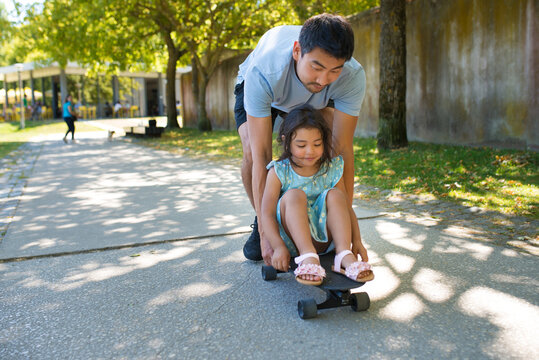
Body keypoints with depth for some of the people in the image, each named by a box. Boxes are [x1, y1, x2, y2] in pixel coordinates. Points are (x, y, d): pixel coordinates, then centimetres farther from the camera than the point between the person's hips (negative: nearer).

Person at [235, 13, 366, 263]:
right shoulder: (262, 73, -45)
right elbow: (260, 156, -44)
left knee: (332, 143, -23)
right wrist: (266, 232, -44)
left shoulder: (352, 77, -38)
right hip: (262, 91, -2)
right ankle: (260, 222, 1)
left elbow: (343, 150, -34)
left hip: (313, 100, 2)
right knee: (252, 152, -26)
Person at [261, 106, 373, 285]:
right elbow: (267, 214, -13)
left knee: (334, 195, -19)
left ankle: (344, 255, -30)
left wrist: (357, 241, -9)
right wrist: (278, 247, -26)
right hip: (292, 239, -2)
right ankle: (307, 257, -40)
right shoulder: (279, 172, -7)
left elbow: (347, 208, 3)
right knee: (294, 194, -26)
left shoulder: (332, 169, 1)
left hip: (323, 240, 2)